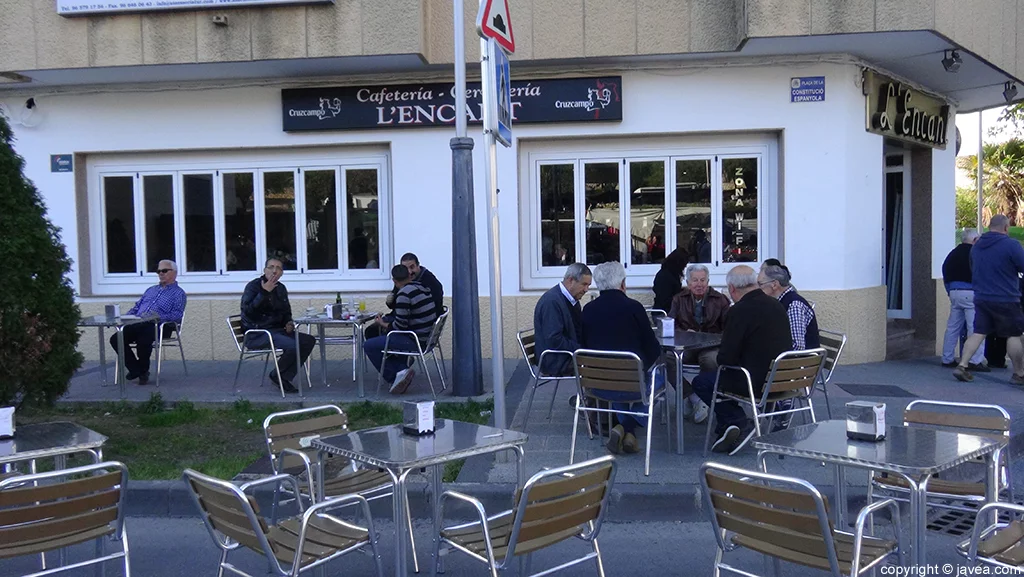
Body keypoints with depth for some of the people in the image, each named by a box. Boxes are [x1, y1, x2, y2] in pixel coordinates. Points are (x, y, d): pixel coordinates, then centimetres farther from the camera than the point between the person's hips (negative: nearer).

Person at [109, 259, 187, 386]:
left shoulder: (178, 293, 8)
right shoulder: (151, 290, 32)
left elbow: (177, 315, -7)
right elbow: (137, 307, 30)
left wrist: (159, 317, -23)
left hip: (158, 327, -7)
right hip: (137, 325, 7)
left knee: (143, 341, -36)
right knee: (116, 339, -17)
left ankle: (143, 371, -8)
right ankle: (136, 369, -5)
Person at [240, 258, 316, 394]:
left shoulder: (281, 288, 13)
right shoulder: (253, 286, -8)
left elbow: (286, 312, 27)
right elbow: (247, 311, -23)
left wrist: (288, 323, 5)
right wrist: (264, 292, -26)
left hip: (277, 330, 8)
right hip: (256, 335, -8)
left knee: (309, 340, -9)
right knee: (293, 345, -29)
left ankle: (285, 377, -3)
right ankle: (277, 376, -2)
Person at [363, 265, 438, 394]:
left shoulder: (403, 294, -18)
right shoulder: (422, 288, 9)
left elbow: (400, 325, -17)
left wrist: (383, 324, 2)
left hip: (416, 340, -9)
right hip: (427, 337, 9)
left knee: (369, 346, -2)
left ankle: (394, 377, -1)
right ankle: (403, 370, 13)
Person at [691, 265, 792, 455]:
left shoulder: (739, 311, -18)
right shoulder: (777, 306, 6)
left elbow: (725, 359, -18)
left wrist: (721, 357, 8)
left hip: (757, 383, -9)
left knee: (701, 382, 8)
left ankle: (741, 423, 4)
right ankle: (728, 429, 18)